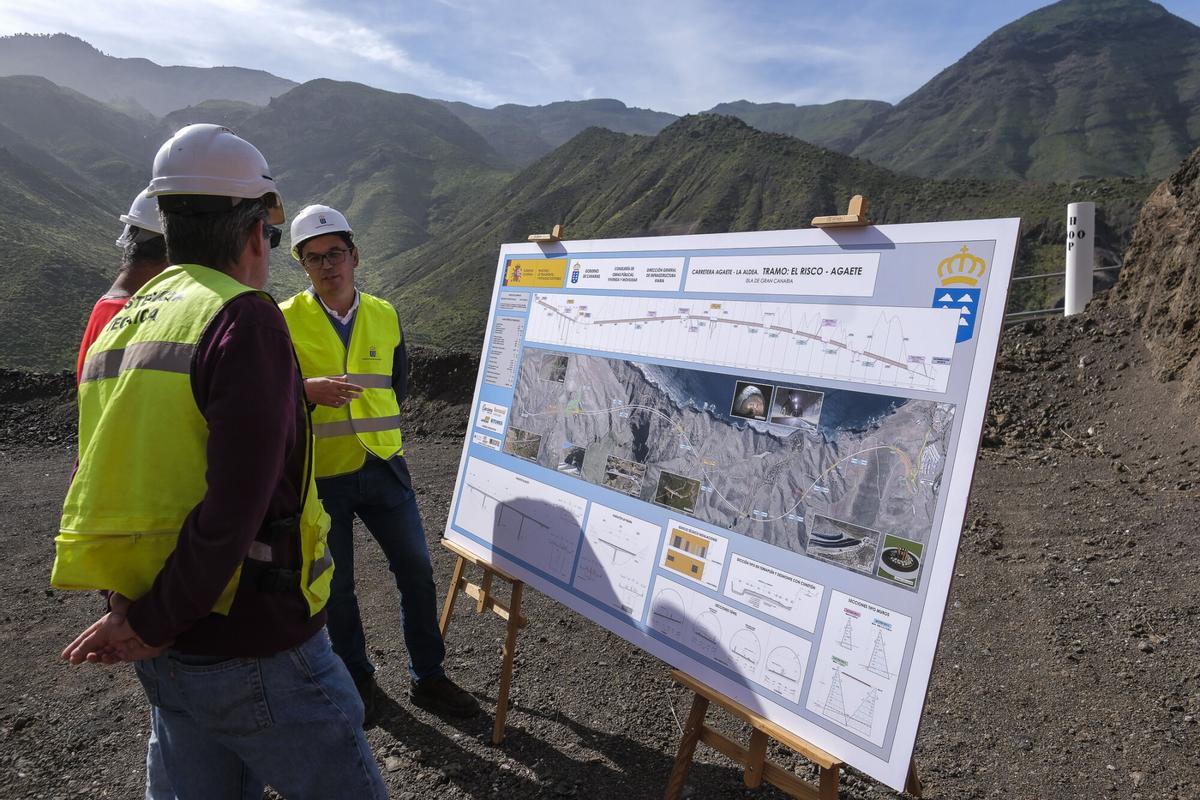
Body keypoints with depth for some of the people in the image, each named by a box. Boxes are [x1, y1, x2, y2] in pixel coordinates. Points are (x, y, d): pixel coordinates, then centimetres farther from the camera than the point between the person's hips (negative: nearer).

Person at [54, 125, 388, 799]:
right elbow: (236, 504, -24)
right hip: (259, 654, -8)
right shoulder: (244, 319, -17)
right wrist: (154, 623, -13)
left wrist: (136, 610, 10)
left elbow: (107, 476, 11)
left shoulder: (117, 327, 9)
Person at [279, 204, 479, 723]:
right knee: (337, 587, 10)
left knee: (417, 571, 6)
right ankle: (357, 679, 32)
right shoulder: (285, 320, -6)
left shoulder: (384, 316, 5)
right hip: (321, 474, -3)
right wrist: (308, 389, -27)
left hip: (383, 467, 3)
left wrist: (372, 424, 12)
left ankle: (427, 678, 23)